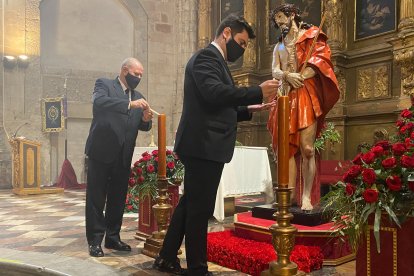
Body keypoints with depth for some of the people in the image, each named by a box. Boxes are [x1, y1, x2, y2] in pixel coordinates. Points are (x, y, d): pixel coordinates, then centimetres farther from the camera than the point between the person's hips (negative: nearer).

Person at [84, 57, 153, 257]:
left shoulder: (138, 97, 15)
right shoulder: (104, 84, -1)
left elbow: (143, 127, 14)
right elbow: (99, 102, -23)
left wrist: (146, 119, -9)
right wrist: (129, 104, -30)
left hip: (123, 155, 6)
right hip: (102, 151, -5)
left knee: (118, 199, 11)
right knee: (96, 198, 2)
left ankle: (113, 237, 23)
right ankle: (95, 240, 10)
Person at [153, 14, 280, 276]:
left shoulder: (216, 60, 23)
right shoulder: (206, 56, -8)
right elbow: (214, 94, -25)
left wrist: (249, 109, 12)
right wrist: (258, 92, -20)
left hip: (206, 146, 11)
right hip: (203, 146, -10)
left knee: (191, 204, 15)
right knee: (200, 207, -2)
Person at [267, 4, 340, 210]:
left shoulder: (311, 35, 11)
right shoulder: (279, 46, 24)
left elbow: (319, 61, -4)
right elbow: (275, 72, 9)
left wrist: (299, 78, -12)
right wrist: (288, 76, -13)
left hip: (305, 95, -5)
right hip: (285, 97, 5)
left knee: (307, 148, -12)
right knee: (287, 147, -2)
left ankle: (306, 197, -10)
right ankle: (290, 194, 0)